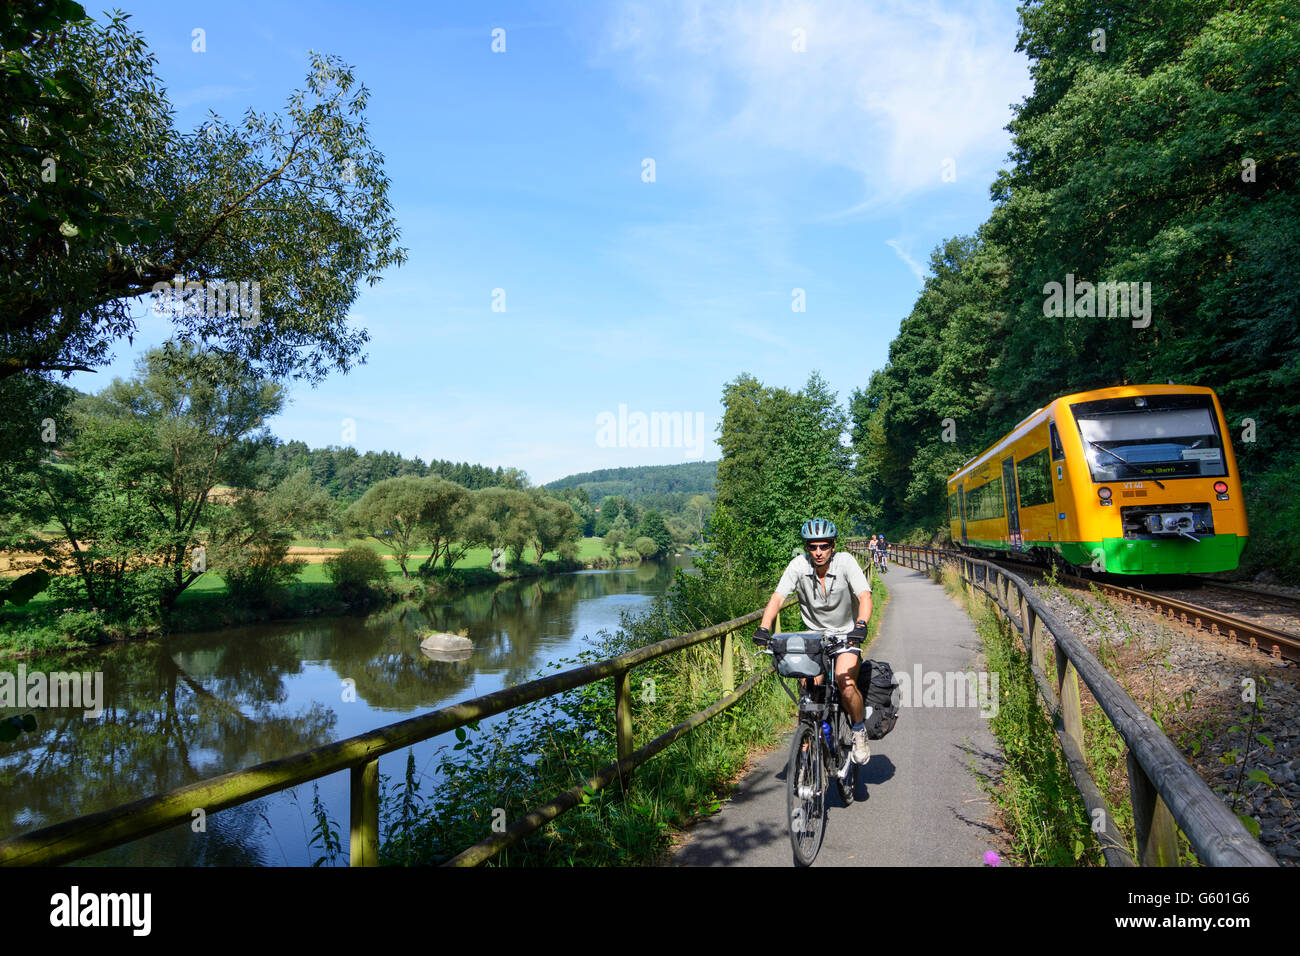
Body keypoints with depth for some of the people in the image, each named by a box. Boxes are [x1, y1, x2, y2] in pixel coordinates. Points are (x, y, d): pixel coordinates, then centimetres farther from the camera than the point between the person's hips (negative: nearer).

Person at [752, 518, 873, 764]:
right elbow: (777, 597, -21)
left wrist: (861, 625, -45)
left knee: (845, 683, -23)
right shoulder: (798, 566, -15)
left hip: (846, 635, -2)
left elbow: (864, 596, -27)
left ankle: (859, 730, 5)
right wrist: (763, 628, -37)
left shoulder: (845, 562, -18)